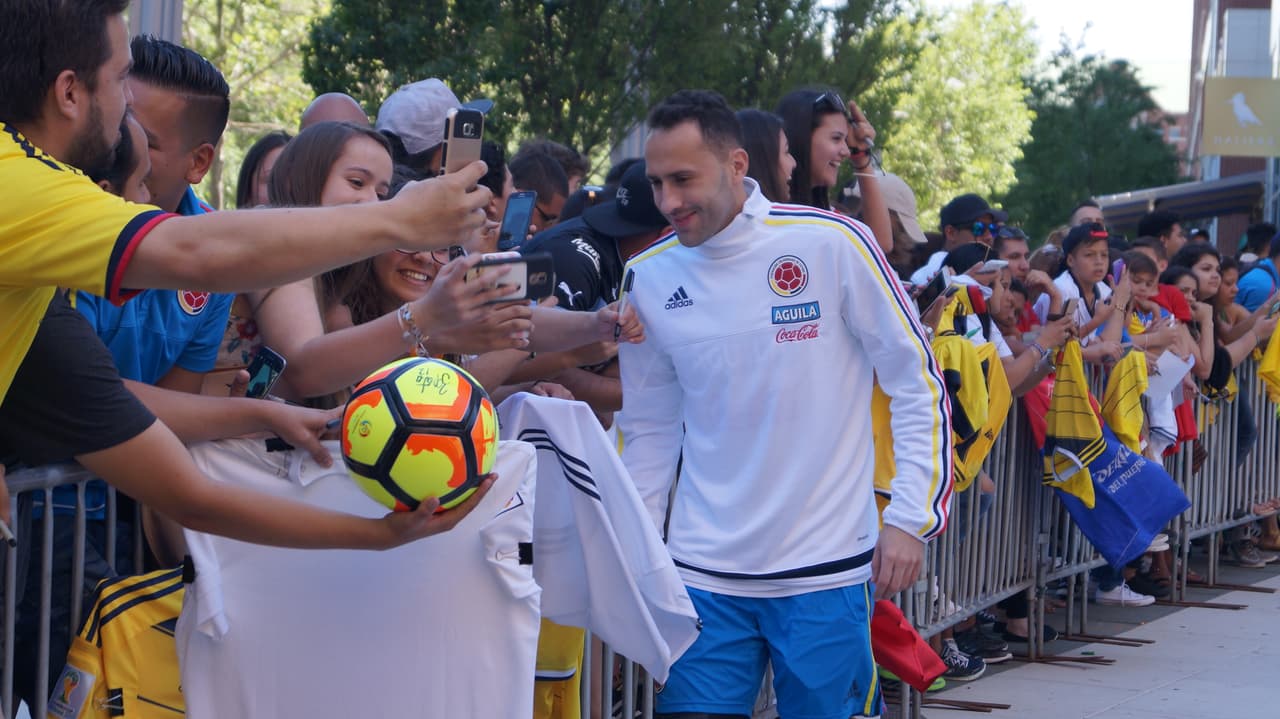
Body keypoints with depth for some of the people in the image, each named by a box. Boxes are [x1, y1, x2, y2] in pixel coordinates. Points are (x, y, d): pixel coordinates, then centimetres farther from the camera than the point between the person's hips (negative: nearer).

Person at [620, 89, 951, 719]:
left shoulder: (832, 243, -8)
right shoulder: (648, 277, 2)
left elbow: (919, 385, -2)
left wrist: (912, 516, -8)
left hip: (825, 572, -2)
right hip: (702, 576, 3)